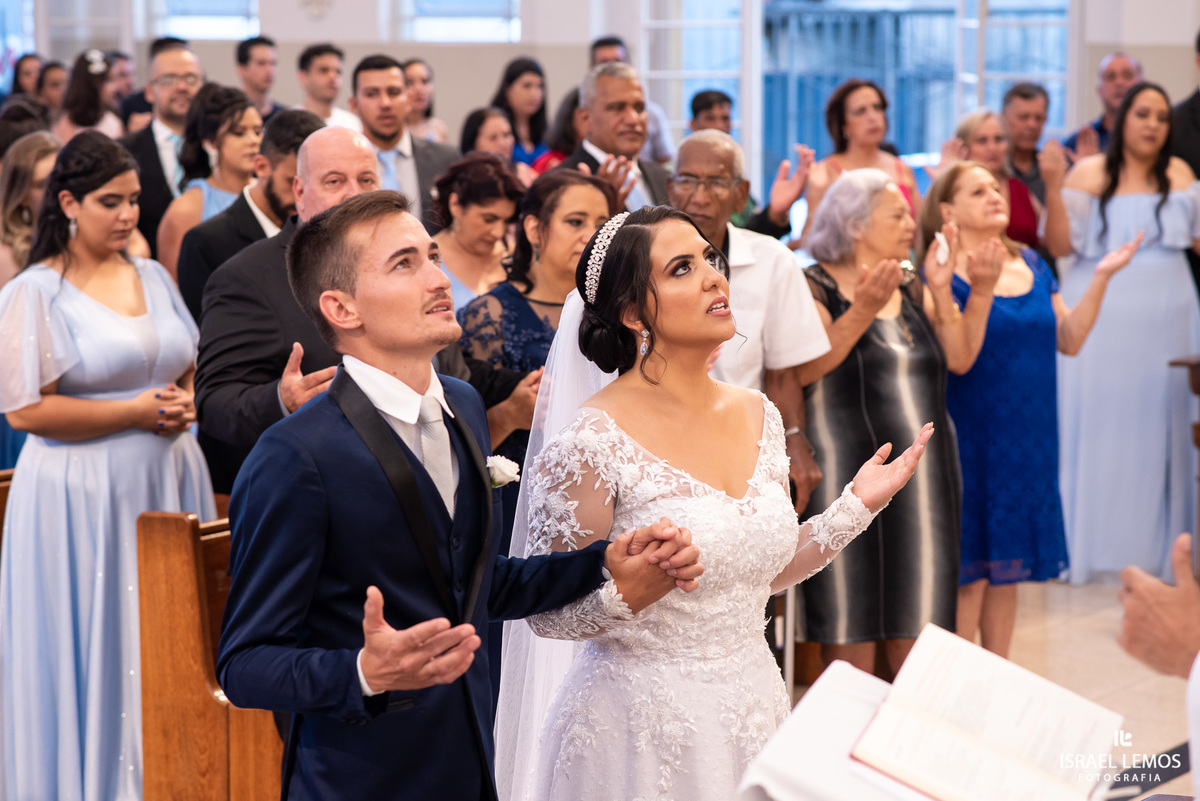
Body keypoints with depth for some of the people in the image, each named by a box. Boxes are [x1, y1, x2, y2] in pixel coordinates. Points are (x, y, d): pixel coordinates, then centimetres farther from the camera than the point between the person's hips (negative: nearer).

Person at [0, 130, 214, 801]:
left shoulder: (155, 277, 12)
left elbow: (192, 366, 22)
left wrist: (186, 402, -1)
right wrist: (135, 412, -14)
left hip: (170, 485, 5)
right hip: (84, 497, -5)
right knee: (95, 651, 0)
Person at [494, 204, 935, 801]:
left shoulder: (757, 416, 4)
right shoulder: (591, 442, -17)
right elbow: (546, 614, -13)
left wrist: (857, 505, 6)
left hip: (756, 704, 6)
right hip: (642, 725, -6)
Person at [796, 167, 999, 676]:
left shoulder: (911, 288, 15)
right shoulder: (816, 286, -6)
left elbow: (959, 358, 7)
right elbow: (802, 368, -20)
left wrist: (979, 292, -3)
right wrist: (862, 311, -25)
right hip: (848, 472, -6)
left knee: (918, 611, 9)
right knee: (850, 614, 0)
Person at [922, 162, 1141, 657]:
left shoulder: (1031, 265, 11)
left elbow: (1069, 341, 10)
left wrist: (1100, 278, 2)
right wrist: (979, 286, -28)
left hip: (1029, 434, 6)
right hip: (973, 438, -6)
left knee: (1008, 565, 12)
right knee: (968, 570, -2)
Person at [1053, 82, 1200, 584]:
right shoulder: (1089, 172, -2)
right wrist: (1054, 186, -18)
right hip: (1102, 323, -3)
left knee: (1159, 431, 6)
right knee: (1098, 427, 0)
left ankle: (1156, 547, 15)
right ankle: (1093, 547, 7)